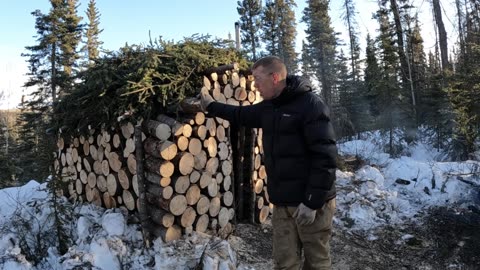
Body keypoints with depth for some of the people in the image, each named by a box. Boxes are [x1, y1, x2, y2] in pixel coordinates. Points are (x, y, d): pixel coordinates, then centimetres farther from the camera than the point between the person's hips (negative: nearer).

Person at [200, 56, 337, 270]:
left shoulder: (311, 105, -15)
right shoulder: (268, 107, 10)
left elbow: (325, 157, -19)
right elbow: (241, 114, 31)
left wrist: (312, 202, -21)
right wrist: (211, 106, 36)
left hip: (312, 203, -7)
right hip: (282, 204, 7)